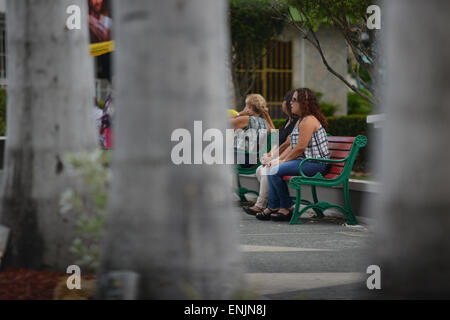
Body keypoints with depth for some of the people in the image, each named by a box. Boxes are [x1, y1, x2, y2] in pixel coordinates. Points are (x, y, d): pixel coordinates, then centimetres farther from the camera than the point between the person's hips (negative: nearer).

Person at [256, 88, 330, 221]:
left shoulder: (309, 121, -15)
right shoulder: (301, 120, 19)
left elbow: (300, 147, -20)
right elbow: (292, 146, 18)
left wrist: (284, 161, -9)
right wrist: (278, 159, 6)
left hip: (315, 164, -11)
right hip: (305, 161, 11)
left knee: (275, 170, -20)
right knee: (271, 169, 6)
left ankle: (286, 209, -8)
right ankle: (272, 207, 3)